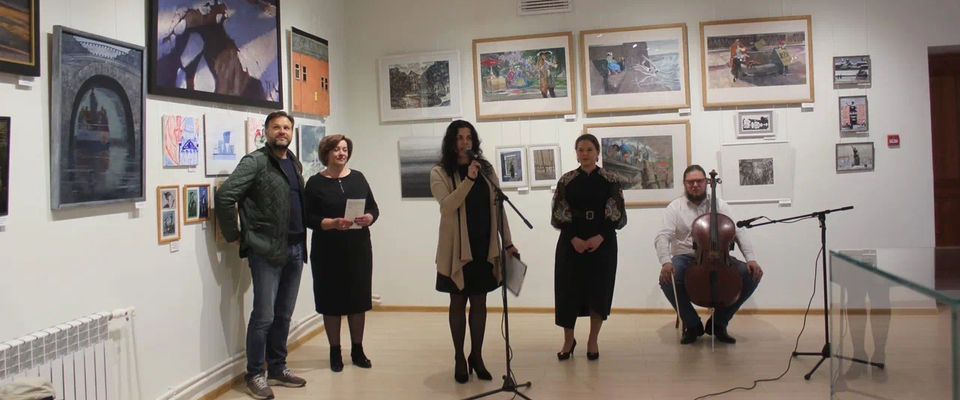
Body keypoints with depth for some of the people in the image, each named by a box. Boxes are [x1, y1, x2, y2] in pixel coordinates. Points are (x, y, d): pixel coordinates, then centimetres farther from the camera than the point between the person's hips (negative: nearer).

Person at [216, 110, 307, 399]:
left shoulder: (295, 163, 14)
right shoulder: (255, 162, -9)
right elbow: (225, 196, -17)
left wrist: (303, 241, 13)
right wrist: (234, 235, -11)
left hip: (295, 250, 7)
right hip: (266, 251, -7)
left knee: (284, 315, 14)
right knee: (264, 316, -2)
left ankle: (277, 368, 27)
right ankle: (255, 375, 14)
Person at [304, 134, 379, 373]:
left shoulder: (358, 178, 8)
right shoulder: (315, 183, -1)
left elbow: (374, 208, 10)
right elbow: (309, 218, -6)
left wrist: (368, 218, -11)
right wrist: (333, 223, -21)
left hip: (359, 248, 3)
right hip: (328, 252, -2)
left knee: (359, 299, 8)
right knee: (332, 301, 5)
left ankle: (357, 350, 22)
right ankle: (335, 352, 20)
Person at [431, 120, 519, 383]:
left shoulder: (485, 169, 8)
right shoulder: (440, 173, -3)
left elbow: (497, 207, 8)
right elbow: (447, 205, -18)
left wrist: (508, 242, 5)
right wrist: (468, 179, -28)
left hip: (484, 246, 3)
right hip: (457, 247, -3)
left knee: (479, 302, 9)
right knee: (458, 303, 7)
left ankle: (477, 357, 22)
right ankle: (459, 359, 20)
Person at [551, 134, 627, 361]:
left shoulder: (611, 180, 2)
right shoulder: (566, 180, 4)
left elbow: (617, 216, 0)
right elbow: (558, 215, 0)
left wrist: (600, 237, -13)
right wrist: (573, 238, -12)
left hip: (603, 243, 0)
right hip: (571, 243, 0)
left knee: (599, 291, 3)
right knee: (568, 290, 1)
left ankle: (593, 341, 19)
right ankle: (568, 340, 19)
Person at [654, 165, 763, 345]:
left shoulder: (719, 205, 9)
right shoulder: (675, 207, 2)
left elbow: (738, 232, 2)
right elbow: (662, 237, -9)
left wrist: (751, 258, -15)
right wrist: (665, 261, -29)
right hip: (685, 258, -2)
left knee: (751, 275, -20)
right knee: (666, 279, -34)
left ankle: (718, 322, -1)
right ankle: (692, 325, -7)